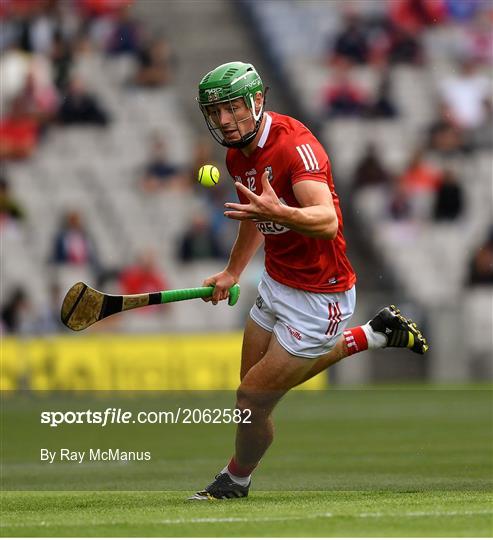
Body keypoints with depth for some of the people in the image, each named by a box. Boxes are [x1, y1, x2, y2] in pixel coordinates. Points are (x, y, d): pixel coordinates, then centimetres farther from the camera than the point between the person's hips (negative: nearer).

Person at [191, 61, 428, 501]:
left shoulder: (295, 145, -27)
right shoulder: (238, 155, 1)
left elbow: (327, 221, -43)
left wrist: (276, 211, -60)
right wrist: (232, 273, 27)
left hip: (319, 297, -9)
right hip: (277, 283, 9)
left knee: (253, 403, -3)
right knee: (271, 377, 24)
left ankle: (236, 481, 27)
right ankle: (376, 334, 35)